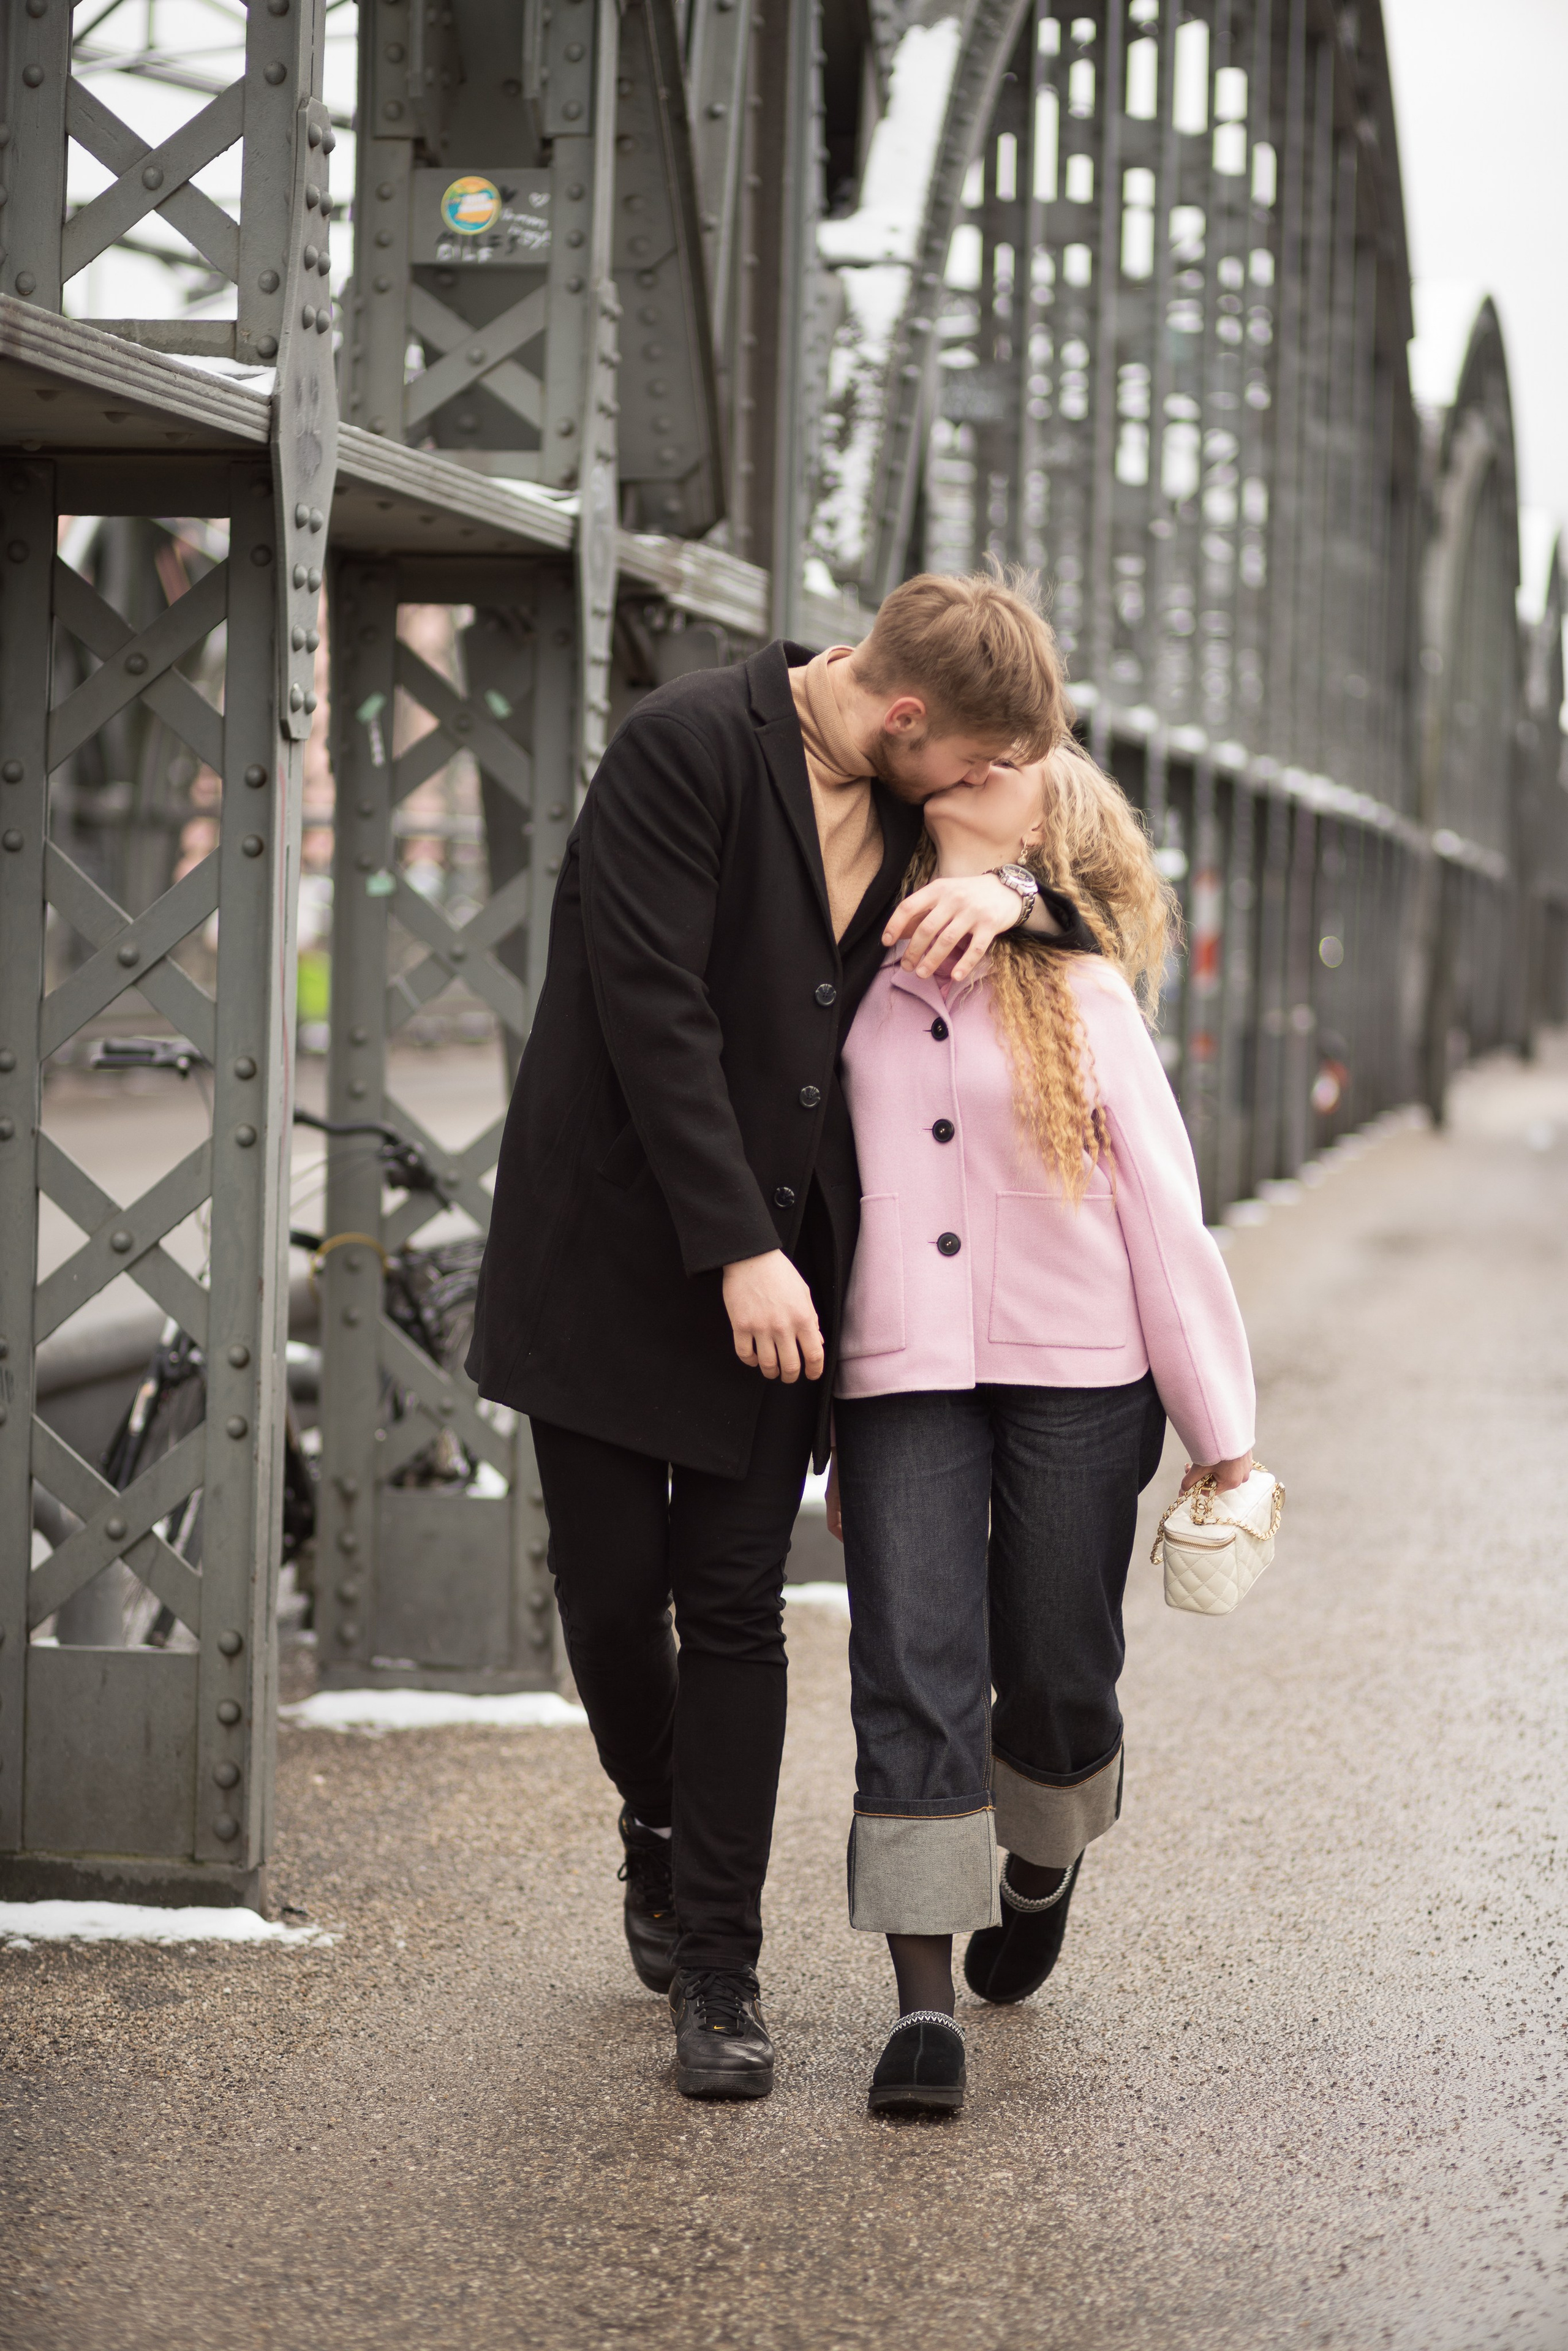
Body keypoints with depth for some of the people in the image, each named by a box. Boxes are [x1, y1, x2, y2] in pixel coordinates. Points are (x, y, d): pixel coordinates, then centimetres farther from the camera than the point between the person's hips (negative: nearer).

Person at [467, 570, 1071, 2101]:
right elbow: (655, 1005, -20)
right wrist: (737, 1249, -23)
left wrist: (1011, 884, -5)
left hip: (776, 1256, 5)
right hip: (616, 1250, -4)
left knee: (736, 1609, 0)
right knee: (610, 1590, 2)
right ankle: (659, 1825, 32)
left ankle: (717, 1971, 4)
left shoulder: (906, 800, 5)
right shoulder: (688, 747, -16)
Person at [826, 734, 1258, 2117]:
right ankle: (924, 2005, -10)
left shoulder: (1082, 997, 3)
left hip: (1076, 1374, 0)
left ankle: (1040, 1870, 38)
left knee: (1056, 1676, 6)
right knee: (914, 1675, -10)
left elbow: (1164, 1213, 3)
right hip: (899, 1376, 1)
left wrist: (1225, 1435, 2)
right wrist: (820, 1430, 15)